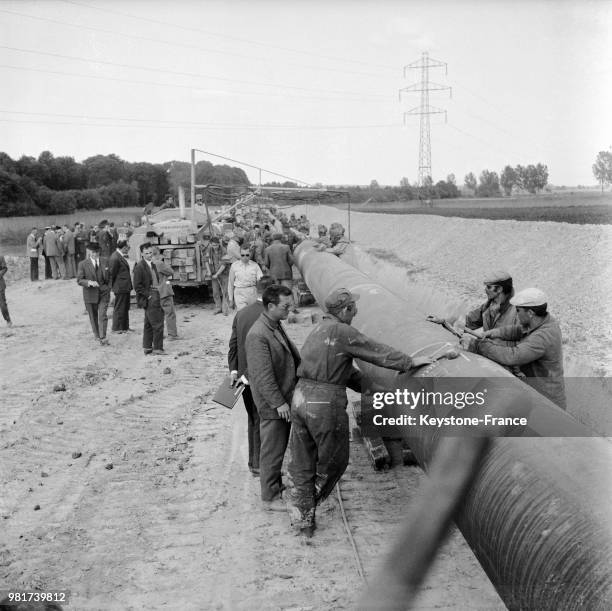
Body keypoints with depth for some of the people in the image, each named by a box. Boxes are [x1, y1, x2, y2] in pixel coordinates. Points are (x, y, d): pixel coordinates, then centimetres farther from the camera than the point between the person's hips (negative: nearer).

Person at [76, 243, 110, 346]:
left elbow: (107, 280, 8)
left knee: (102, 316, -11)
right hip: (90, 294, 0)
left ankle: (103, 338, -10)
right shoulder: (83, 264, -2)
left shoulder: (104, 263, 2)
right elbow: (79, 280, -7)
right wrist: (90, 282, -20)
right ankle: (97, 335, 31)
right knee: (93, 317, 13)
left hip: (103, 293, 0)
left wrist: (106, 271, -7)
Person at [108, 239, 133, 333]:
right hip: (120, 287, -10)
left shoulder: (121, 256, 11)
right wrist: (113, 286, -10)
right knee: (119, 308, 0)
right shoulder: (115, 258, -20)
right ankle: (116, 328, 10)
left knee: (125, 308, 17)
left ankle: (125, 327, 26)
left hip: (125, 287, 10)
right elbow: (112, 273, -17)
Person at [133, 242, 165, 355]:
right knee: (158, 324, -9)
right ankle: (157, 348, -2)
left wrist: (158, 294, 11)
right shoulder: (139, 266, -11)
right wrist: (148, 296, -15)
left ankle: (147, 347, 20)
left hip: (155, 298, 9)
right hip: (149, 299, -9)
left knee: (149, 324, 13)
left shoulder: (152, 265, 16)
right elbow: (137, 286, -14)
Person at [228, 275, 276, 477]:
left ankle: (253, 461, 30)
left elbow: (233, 344, 3)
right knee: (262, 421, 6)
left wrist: (233, 370, 2)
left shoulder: (241, 313, 4)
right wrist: (247, 374, -16)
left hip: (244, 377, 7)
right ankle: (259, 465, 13)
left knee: (253, 420, 20)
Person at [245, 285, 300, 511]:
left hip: (285, 399, 9)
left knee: (280, 448, 22)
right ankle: (270, 497, 16)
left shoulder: (277, 326, 8)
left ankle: (277, 486, 38)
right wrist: (278, 403, -22)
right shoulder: (258, 335, -24)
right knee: (272, 451, 3)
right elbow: (263, 375, -25)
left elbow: (292, 356, 21)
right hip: (272, 406, -9)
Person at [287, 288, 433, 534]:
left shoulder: (318, 331, 18)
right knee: (334, 460, 12)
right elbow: (375, 351, -12)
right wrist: (409, 361, -5)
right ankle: (309, 505, 24)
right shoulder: (341, 332, -11)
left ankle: (302, 517, 21)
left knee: (302, 463, 15)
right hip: (326, 403, -9)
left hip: (301, 396, 9)